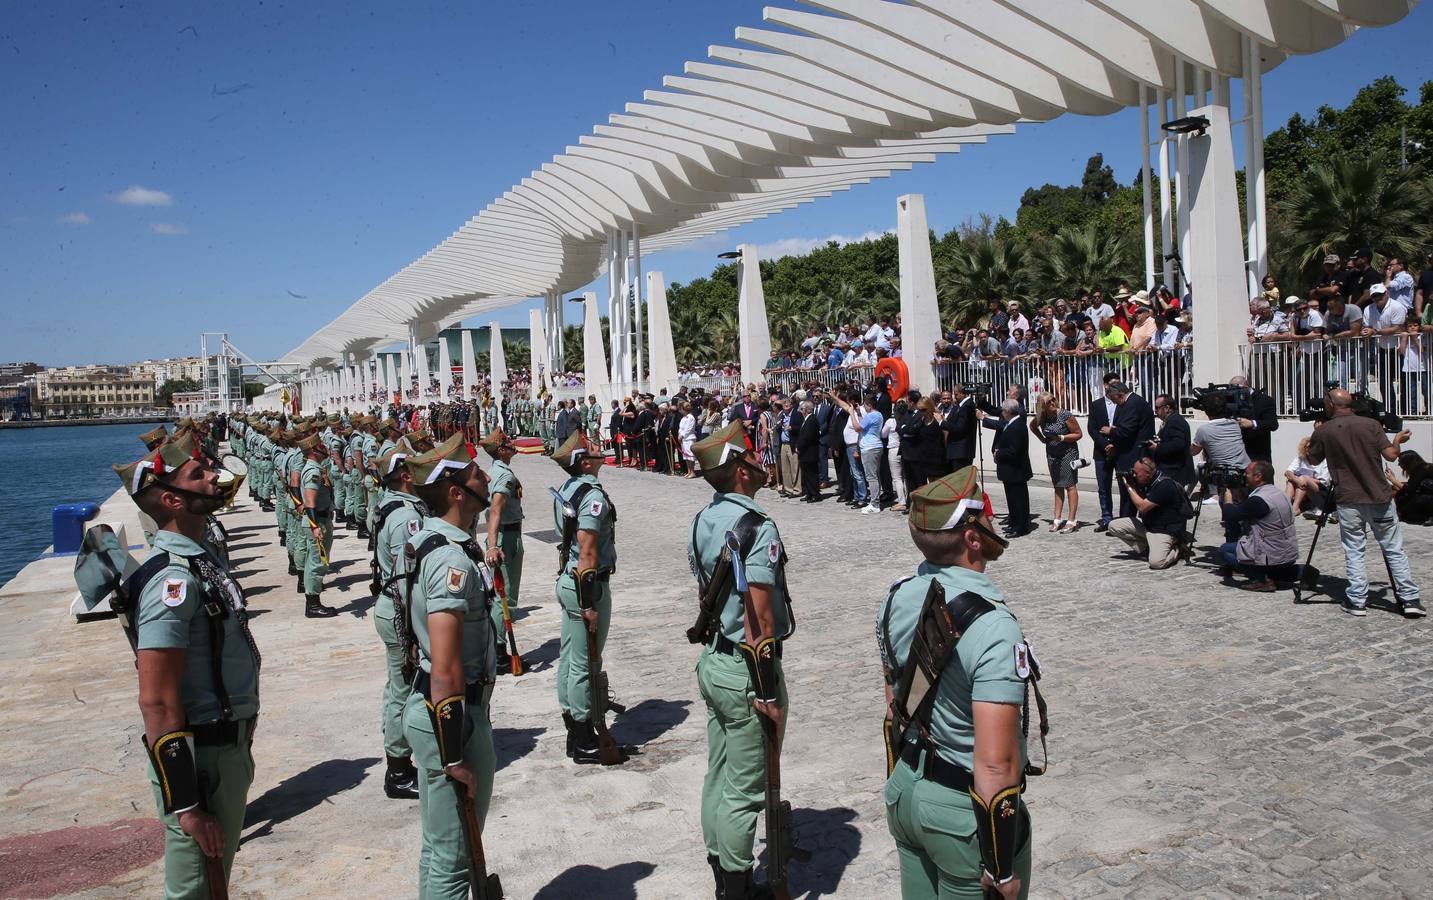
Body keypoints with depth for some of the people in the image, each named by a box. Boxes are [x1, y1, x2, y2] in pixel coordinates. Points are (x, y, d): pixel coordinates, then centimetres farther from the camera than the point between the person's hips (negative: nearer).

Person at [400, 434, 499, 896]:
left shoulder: (425, 541, 7)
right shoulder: (452, 560, -25)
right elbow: (446, 671, -27)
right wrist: (454, 757, -23)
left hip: (428, 705, 10)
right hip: (451, 716, -10)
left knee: (439, 846, 24)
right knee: (452, 858, 5)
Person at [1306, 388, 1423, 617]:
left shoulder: (1323, 431, -2)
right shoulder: (1371, 425, -1)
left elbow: (1313, 460, 12)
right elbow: (1391, 455, -5)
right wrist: (1397, 441, 16)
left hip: (1348, 501, -1)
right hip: (1379, 498, 1)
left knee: (1353, 551, 6)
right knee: (1394, 550, 8)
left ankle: (1357, 601, 4)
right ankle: (1410, 600, 9)